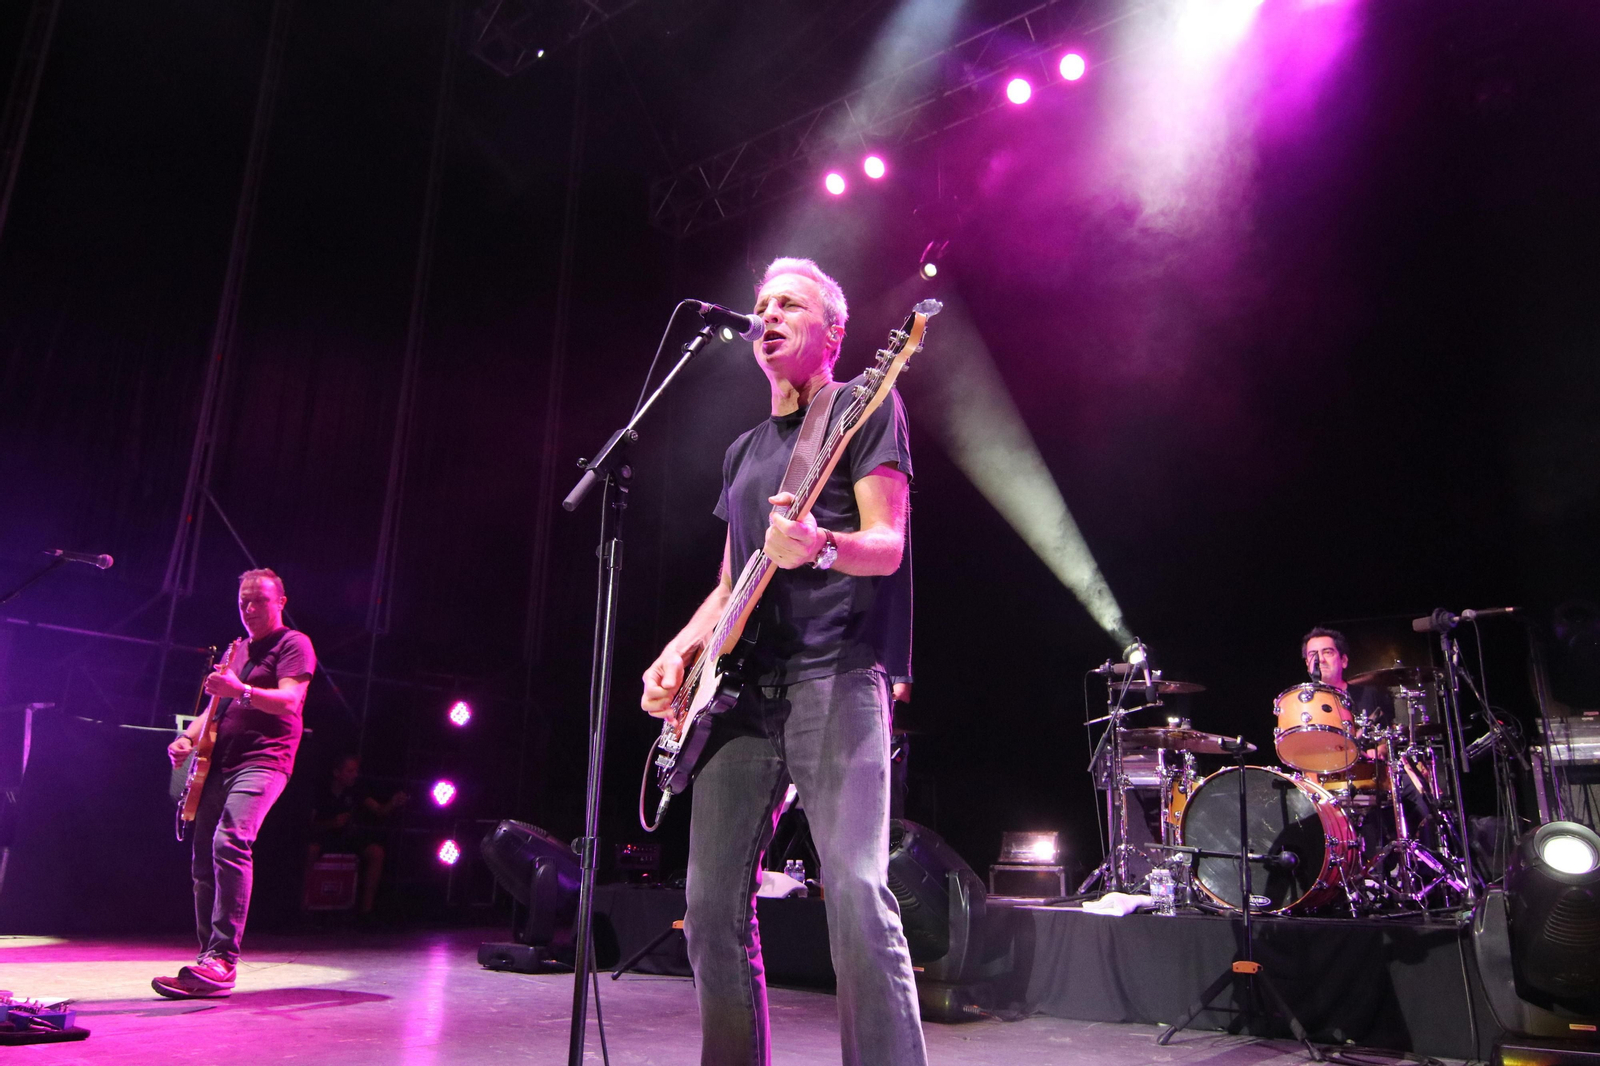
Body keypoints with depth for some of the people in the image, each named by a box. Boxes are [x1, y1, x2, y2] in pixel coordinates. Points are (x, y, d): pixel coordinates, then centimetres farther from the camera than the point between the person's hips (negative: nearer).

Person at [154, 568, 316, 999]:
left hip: (263, 762, -9)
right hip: (219, 764, 9)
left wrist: (240, 690, -32)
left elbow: (289, 701, -16)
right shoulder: (237, 651, 24)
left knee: (230, 842, -26)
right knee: (203, 858, 6)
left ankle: (223, 960, -27)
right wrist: (188, 738, 8)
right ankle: (208, 961, 15)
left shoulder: (293, 644, -1)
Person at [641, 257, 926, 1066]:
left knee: (856, 893, -18)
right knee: (713, 905, 4)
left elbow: (887, 543, -7)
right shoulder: (744, 451, 25)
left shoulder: (865, 407, 6)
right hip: (741, 686, 7)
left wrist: (819, 547, -29)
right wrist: (677, 652, 9)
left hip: (835, 673, -6)